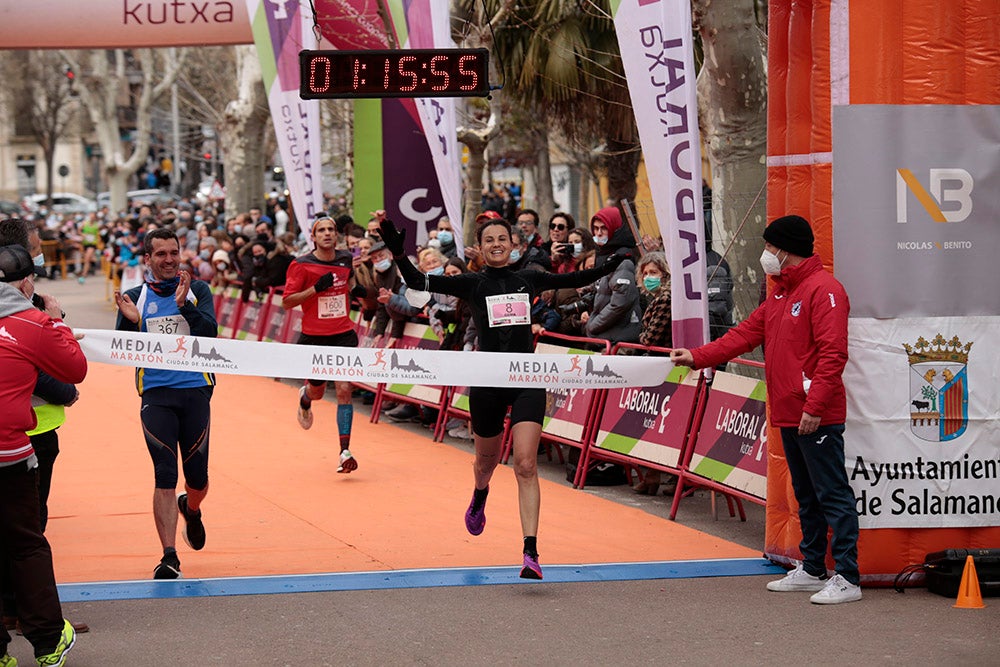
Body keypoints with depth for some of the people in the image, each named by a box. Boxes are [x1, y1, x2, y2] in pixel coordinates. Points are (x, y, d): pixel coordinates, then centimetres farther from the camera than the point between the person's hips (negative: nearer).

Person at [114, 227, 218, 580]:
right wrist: (130, 322, -19)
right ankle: (169, 557, -8)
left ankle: (190, 509, 42)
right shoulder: (134, 297, 7)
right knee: (165, 476, -9)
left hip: (195, 390, 1)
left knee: (197, 477, 6)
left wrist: (184, 305, -23)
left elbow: (210, 332, -9)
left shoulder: (197, 290, 5)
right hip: (155, 394, 0)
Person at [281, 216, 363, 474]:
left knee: (344, 390, -11)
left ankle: (345, 451, -11)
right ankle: (305, 398, 54)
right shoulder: (302, 265, -8)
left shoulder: (346, 259, 5)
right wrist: (316, 288, -19)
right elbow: (286, 302, -11)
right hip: (314, 337, -1)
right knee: (317, 391, 14)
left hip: (343, 335, 1)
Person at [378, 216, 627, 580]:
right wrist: (398, 252, -24)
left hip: (527, 381, 0)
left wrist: (612, 264, 13)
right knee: (487, 460, 18)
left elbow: (575, 279, 21)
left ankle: (530, 552, -17)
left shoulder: (529, 280, 8)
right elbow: (418, 281, -9)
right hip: (487, 383, 0)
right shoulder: (472, 284, 0)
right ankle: (480, 496, 57)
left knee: (526, 465, -12)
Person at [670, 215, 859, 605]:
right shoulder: (781, 294, 19)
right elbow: (747, 334, 20)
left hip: (816, 419, -10)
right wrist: (697, 357, 12)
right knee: (806, 496, 16)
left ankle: (847, 579, -7)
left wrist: (815, 407, -24)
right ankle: (811, 570, 25)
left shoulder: (823, 290, -13)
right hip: (788, 416, 10)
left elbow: (833, 353, -20)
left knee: (832, 495, -8)